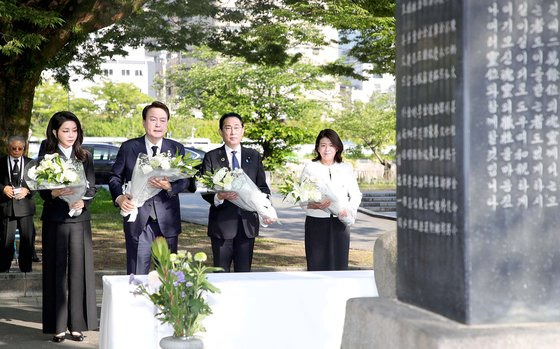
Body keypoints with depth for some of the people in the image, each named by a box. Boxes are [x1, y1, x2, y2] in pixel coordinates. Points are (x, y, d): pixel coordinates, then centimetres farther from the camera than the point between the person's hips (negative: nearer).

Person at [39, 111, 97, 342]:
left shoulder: (85, 157, 10)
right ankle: (58, 325, 4)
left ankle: (77, 324, 7)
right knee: (57, 271, -1)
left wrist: (82, 202, -15)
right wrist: (57, 193, -25)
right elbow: (43, 192, -4)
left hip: (80, 220, 2)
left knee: (79, 270, 0)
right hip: (55, 221, -2)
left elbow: (91, 188, 6)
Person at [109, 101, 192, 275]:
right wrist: (119, 197, -14)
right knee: (137, 275, 0)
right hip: (138, 219, -1)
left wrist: (170, 186, -23)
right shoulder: (128, 147, 4)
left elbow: (185, 180, -1)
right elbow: (115, 177, 6)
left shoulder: (176, 148, 6)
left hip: (167, 219, 2)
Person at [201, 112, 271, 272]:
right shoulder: (211, 157, 4)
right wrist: (218, 197, -25)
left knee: (244, 271, 5)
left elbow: (263, 187, 11)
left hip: (248, 222, 2)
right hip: (221, 222, -2)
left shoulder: (254, 156, 12)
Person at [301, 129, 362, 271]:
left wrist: (348, 209, -11)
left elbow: (356, 195, 10)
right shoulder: (310, 167, 6)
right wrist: (315, 205, -20)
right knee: (316, 266, -4)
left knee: (339, 265, -1)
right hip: (316, 222, -1)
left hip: (340, 223, 2)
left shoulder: (346, 168, 12)